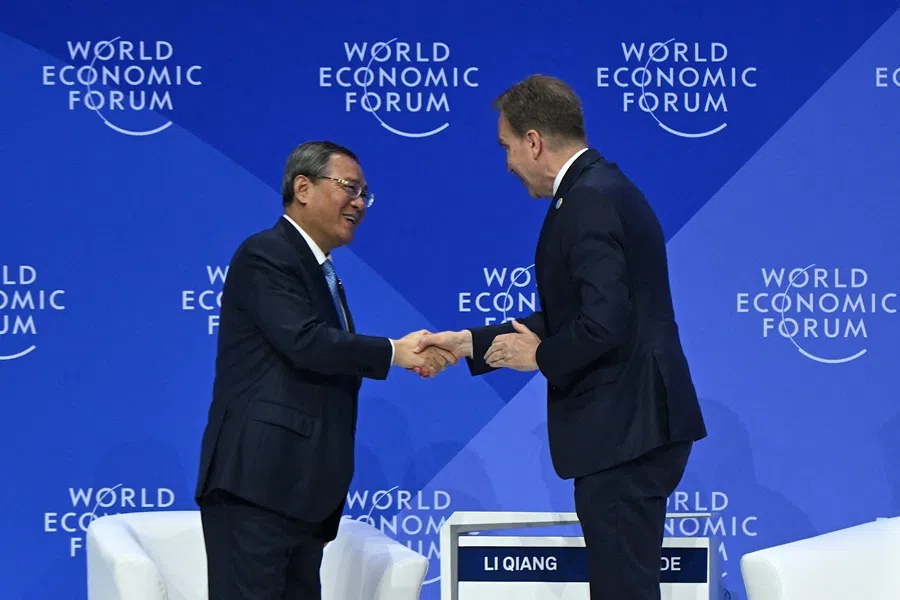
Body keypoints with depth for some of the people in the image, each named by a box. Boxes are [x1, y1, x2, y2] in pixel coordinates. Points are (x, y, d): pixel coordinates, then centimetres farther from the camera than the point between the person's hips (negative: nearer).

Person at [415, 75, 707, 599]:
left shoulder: (589, 201, -17)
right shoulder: (603, 188, 15)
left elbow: (603, 322, -26)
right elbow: (573, 316, 19)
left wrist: (540, 356, -9)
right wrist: (471, 343, 17)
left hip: (624, 431, -10)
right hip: (630, 428, 10)